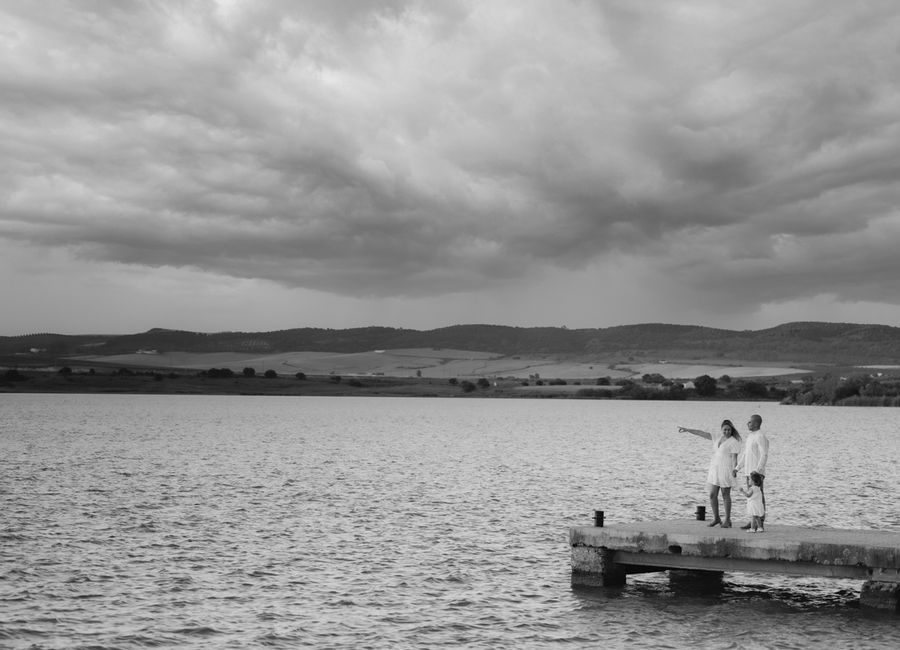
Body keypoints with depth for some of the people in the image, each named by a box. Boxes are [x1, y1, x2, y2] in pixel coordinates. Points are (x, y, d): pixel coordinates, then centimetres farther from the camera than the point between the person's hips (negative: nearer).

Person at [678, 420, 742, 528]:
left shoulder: (734, 442, -8)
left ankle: (727, 520, 8)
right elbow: (702, 433, 10)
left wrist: (734, 471, -24)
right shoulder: (718, 437, 10)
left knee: (725, 495, 0)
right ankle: (716, 518, 17)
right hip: (714, 470, 6)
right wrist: (687, 430, 6)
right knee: (712, 495, 5)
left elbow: (734, 458, -14)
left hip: (726, 470, -6)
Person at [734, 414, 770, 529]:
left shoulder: (760, 437, -11)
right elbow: (745, 455, 23)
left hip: (757, 473, -9)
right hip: (748, 472, 9)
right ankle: (753, 521, 15)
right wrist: (737, 468, 19)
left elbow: (764, 455, -18)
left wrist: (757, 470, -26)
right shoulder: (750, 436, 18)